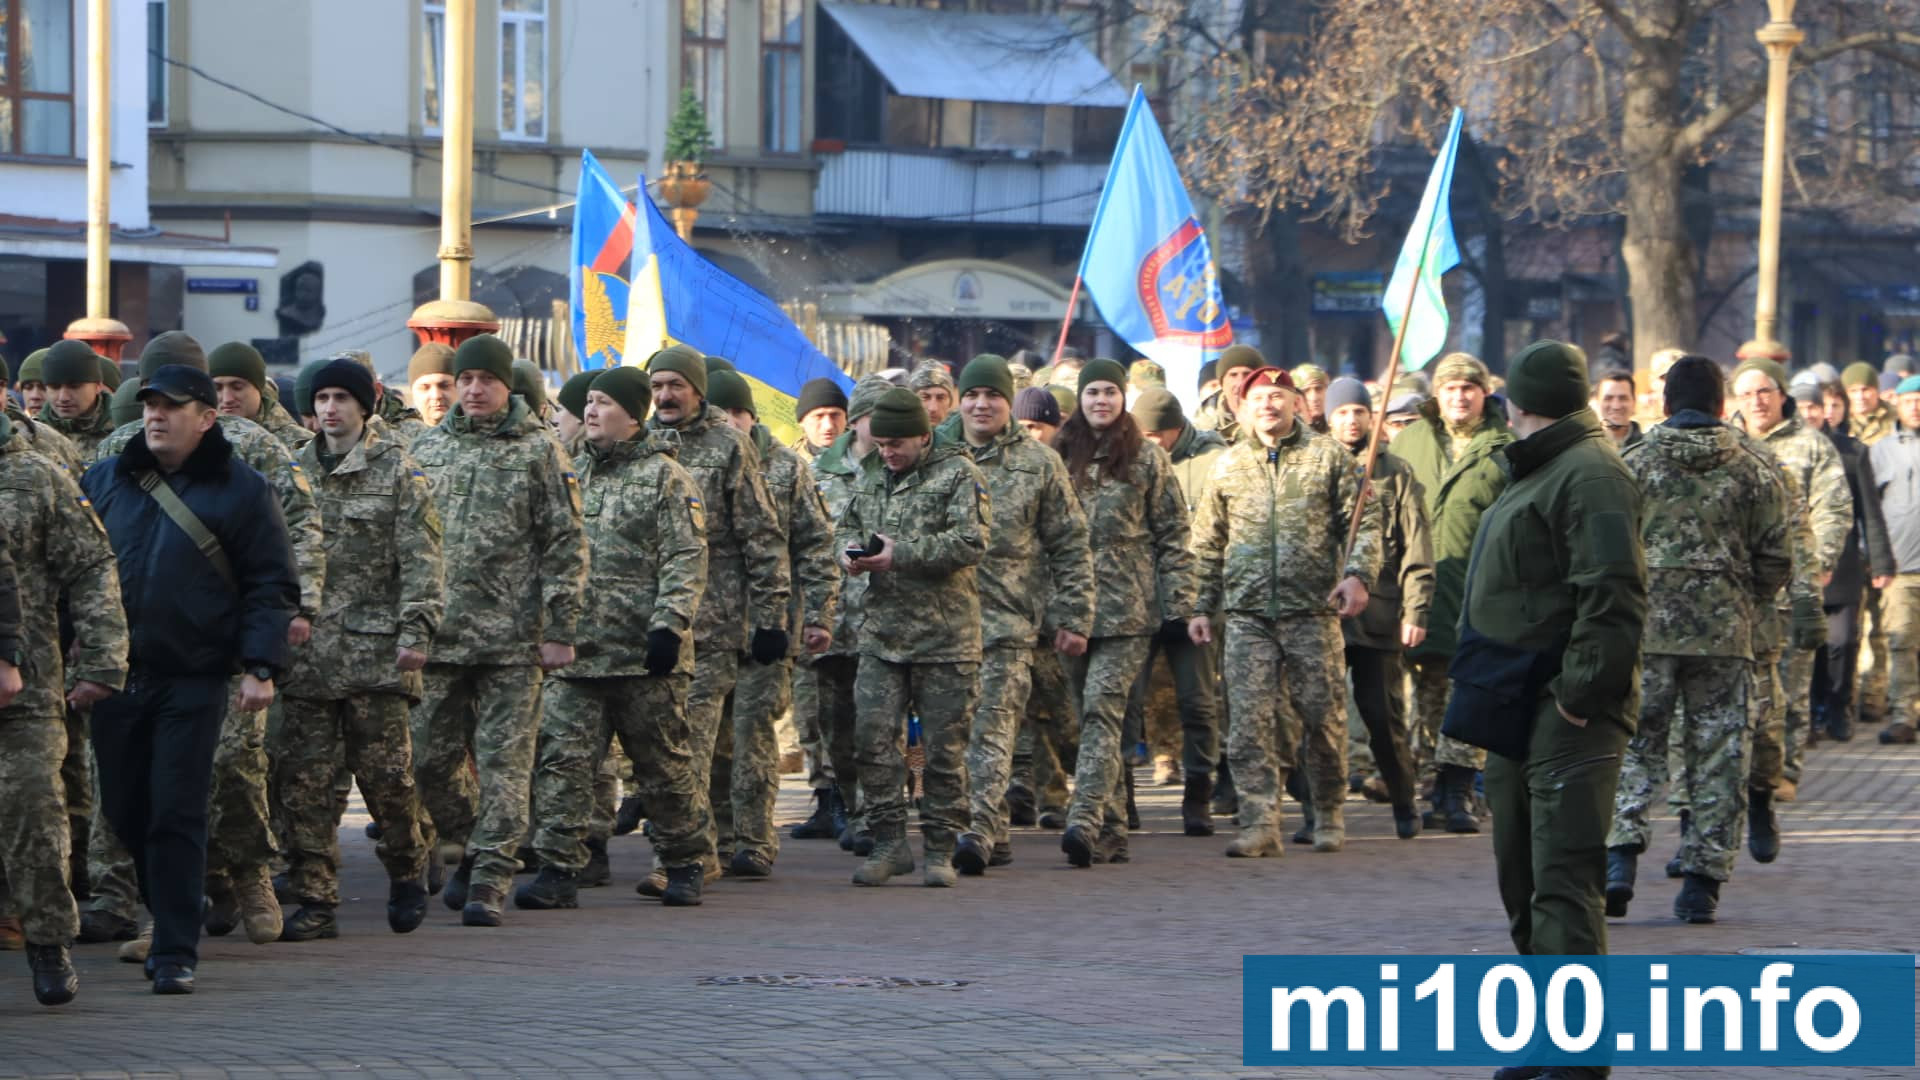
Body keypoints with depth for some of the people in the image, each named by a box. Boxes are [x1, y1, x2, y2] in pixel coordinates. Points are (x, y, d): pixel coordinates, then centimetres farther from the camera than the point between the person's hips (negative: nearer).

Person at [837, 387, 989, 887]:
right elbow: (847, 525, 29)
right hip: (881, 633, 5)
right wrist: (850, 551, 4)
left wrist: (900, 554, -18)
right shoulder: (873, 480, 16)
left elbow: (971, 542, -16)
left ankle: (940, 848, 9)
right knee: (873, 736, -3)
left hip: (945, 636, -5)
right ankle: (889, 841, 6)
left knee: (944, 745, 1)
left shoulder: (958, 475, -5)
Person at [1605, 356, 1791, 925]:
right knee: (1717, 757, 6)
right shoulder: (1754, 471, 5)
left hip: (1645, 628, -1)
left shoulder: (1634, 464, 1)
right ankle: (1703, 880, 5)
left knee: (1634, 746, 6)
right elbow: (1775, 561, 5)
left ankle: (1621, 854, -13)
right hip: (1726, 635, 1)